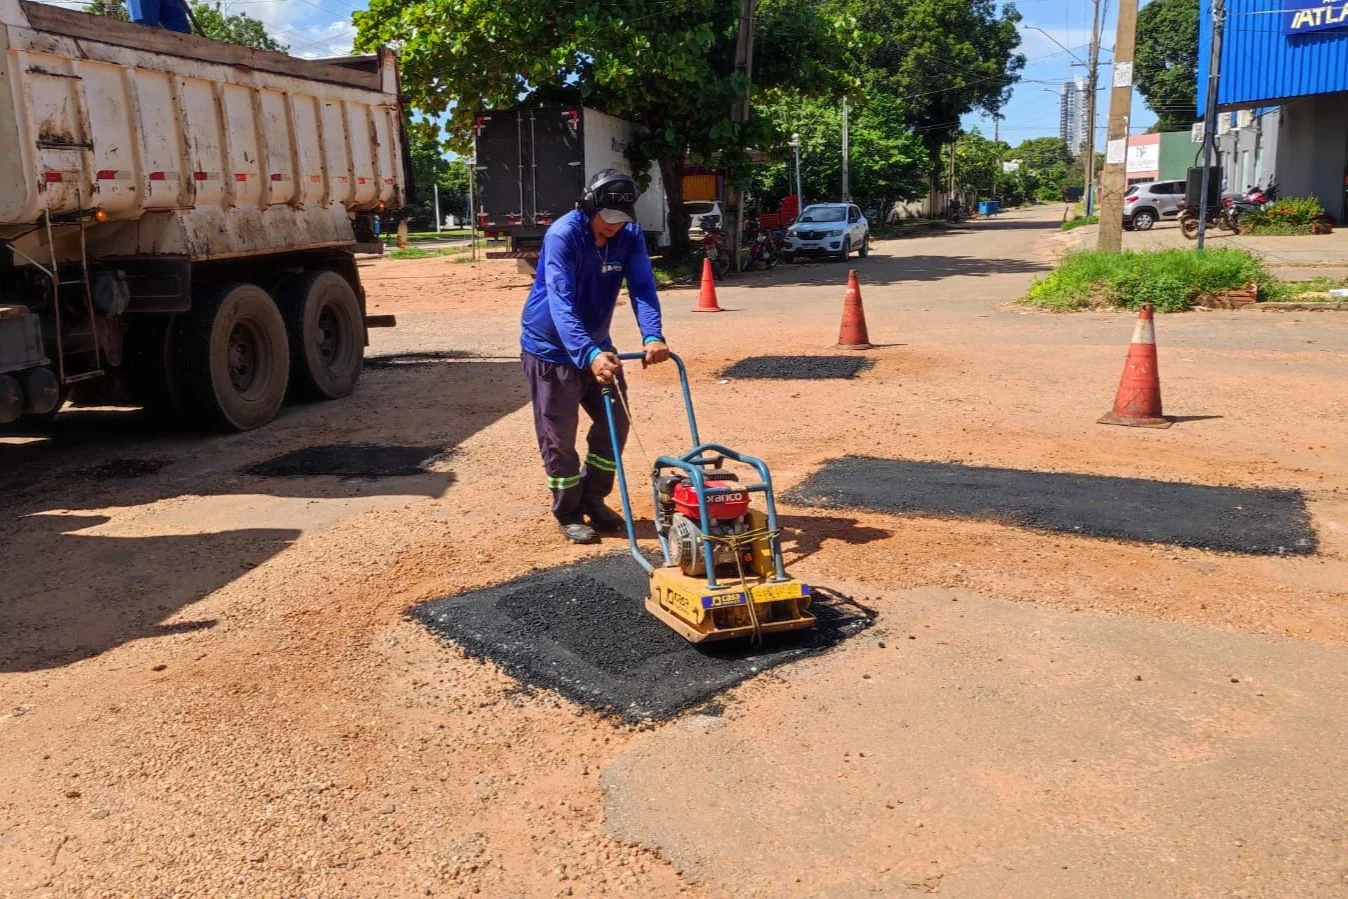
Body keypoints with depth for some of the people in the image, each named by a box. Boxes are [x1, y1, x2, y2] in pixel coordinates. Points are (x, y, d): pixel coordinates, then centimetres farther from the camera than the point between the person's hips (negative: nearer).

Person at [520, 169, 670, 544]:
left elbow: (642, 288, -19)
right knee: (559, 435, 1)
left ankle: (593, 500, 24)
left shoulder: (630, 236, -8)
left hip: (596, 344, 6)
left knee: (615, 422, 6)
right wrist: (589, 355, -48)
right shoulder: (562, 235, -26)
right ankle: (567, 513, 17)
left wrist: (652, 336, -37)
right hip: (551, 348, -6)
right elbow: (561, 304, -35)